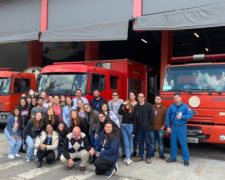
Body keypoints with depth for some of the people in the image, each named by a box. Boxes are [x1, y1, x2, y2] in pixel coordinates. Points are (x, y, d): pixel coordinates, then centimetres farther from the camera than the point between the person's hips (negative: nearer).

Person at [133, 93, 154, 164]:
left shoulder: (149, 105, -4)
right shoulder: (136, 106, 5)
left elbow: (152, 116, -6)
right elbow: (135, 116, 6)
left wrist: (148, 124, -6)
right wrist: (136, 124, -1)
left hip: (147, 127, -4)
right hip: (139, 127, 4)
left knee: (148, 142, 2)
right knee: (140, 142, 12)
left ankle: (148, 157, 10)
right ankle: (140, 156, 22)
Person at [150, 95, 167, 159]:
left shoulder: (164, 108, 2)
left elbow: (166, 117, 0)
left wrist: (164, 125, -6)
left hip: (160, 128, -2)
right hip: (152, 128, 2)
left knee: (160, 142, 2)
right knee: (152, 142, 9)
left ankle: (161, 155, 11)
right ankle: (151, 154, 20)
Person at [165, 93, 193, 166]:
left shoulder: (185, 106, -4)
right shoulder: (171, 107, 3)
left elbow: (190, 115, -10)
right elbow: (167, 117, 6)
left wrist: (182, 117, -23)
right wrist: (168, 126, 1)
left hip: (182, 127, -3)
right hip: (173, 127, 3)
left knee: (183, 143, -3)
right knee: (173, 143, 10)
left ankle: (186, 159, 7)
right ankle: (173, 157, 23)